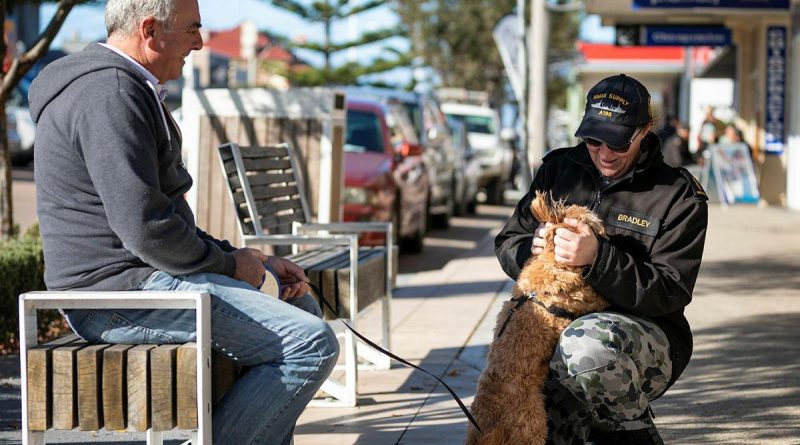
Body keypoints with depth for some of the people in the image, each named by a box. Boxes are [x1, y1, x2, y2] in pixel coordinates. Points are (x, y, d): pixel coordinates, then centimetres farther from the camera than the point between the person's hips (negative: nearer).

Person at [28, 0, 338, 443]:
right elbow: (146, 228, -24)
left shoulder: (127, 87, 19)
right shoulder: (109, 94, -17)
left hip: (142, 276, 11)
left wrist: (248, 259, 11)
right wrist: (229, 265, -8)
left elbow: (169, 218, 23)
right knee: (311, 343, -19)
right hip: (121, 293, -11)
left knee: (301, 306, 23)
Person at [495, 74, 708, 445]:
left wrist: (598, 259, -26)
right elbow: (507, 243, 15)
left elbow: (671, 293, -11)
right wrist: (531, 248, -11)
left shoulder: (679, 196, -3)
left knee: (586, 343, -39)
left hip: (648, 332, -3)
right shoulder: (559, 168, 11)